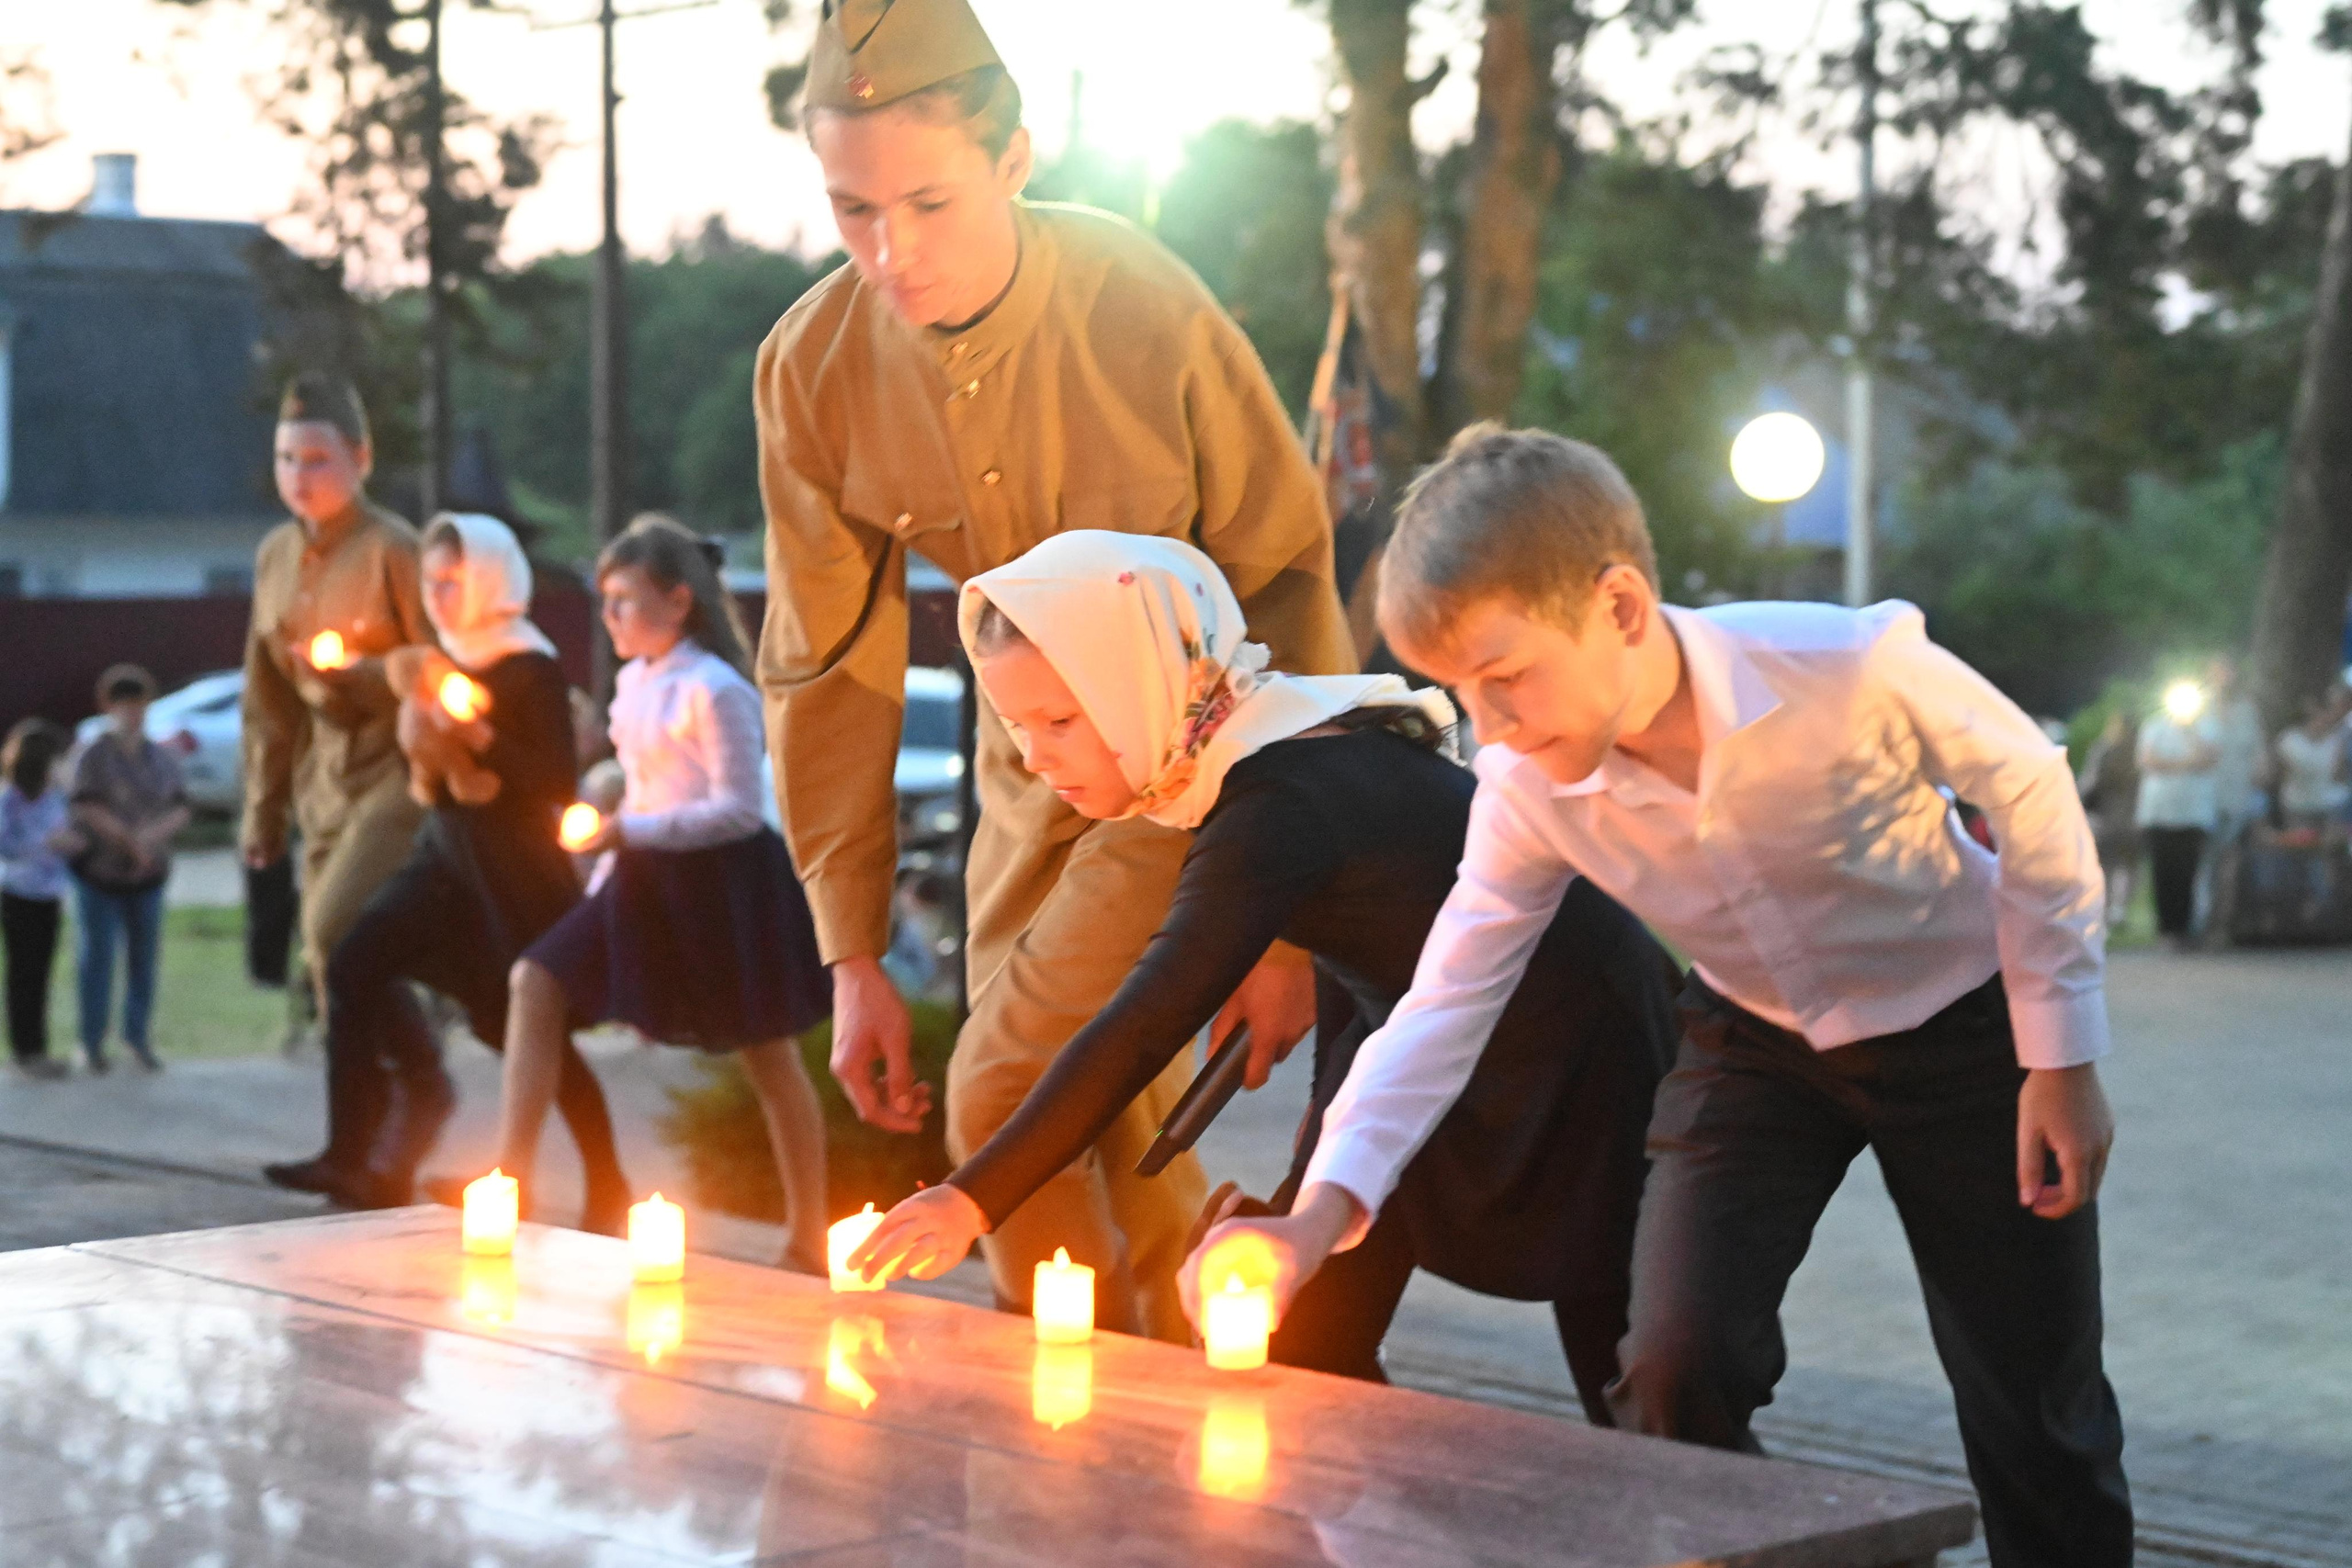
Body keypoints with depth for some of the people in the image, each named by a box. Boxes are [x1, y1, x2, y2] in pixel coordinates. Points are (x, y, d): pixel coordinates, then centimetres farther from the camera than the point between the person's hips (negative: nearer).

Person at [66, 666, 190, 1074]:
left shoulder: (162, 759, 4)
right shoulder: (93, 756, -10)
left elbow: (180, 810, 0)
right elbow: (88, 809, -20)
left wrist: (153, 833, -19)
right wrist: (129, 840, -23)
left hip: (146, 876, 4)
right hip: (99, 872, -4)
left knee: (145, 955, 5)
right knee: (96, 955, 1)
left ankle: (137, 1036, 18)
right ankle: (92, 1041, 12)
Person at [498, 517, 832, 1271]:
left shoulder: (713, 689, -15)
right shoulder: (633, 682, 10)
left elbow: (739, 810, -20)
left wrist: (633, 832, -25)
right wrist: (609, 862, 14)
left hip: (722, 882, -8)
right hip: (650, 883, 8)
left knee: (769, 1061, 2)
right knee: (535, 983, -2)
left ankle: (809, 1240, 12)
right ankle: (512, 1177, -1)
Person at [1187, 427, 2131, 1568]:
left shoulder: (1853, 670, -33)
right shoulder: (1529, 791, -21)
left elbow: (2029, 787, -17)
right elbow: (1446, 1004, -21)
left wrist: (2062, 1058, -13)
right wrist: (1323, 1210, -37)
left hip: (1960, 1024, -3)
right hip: (1755, 1037, 3)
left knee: (2035, 1416, 2)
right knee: (1673, 1371, -12)